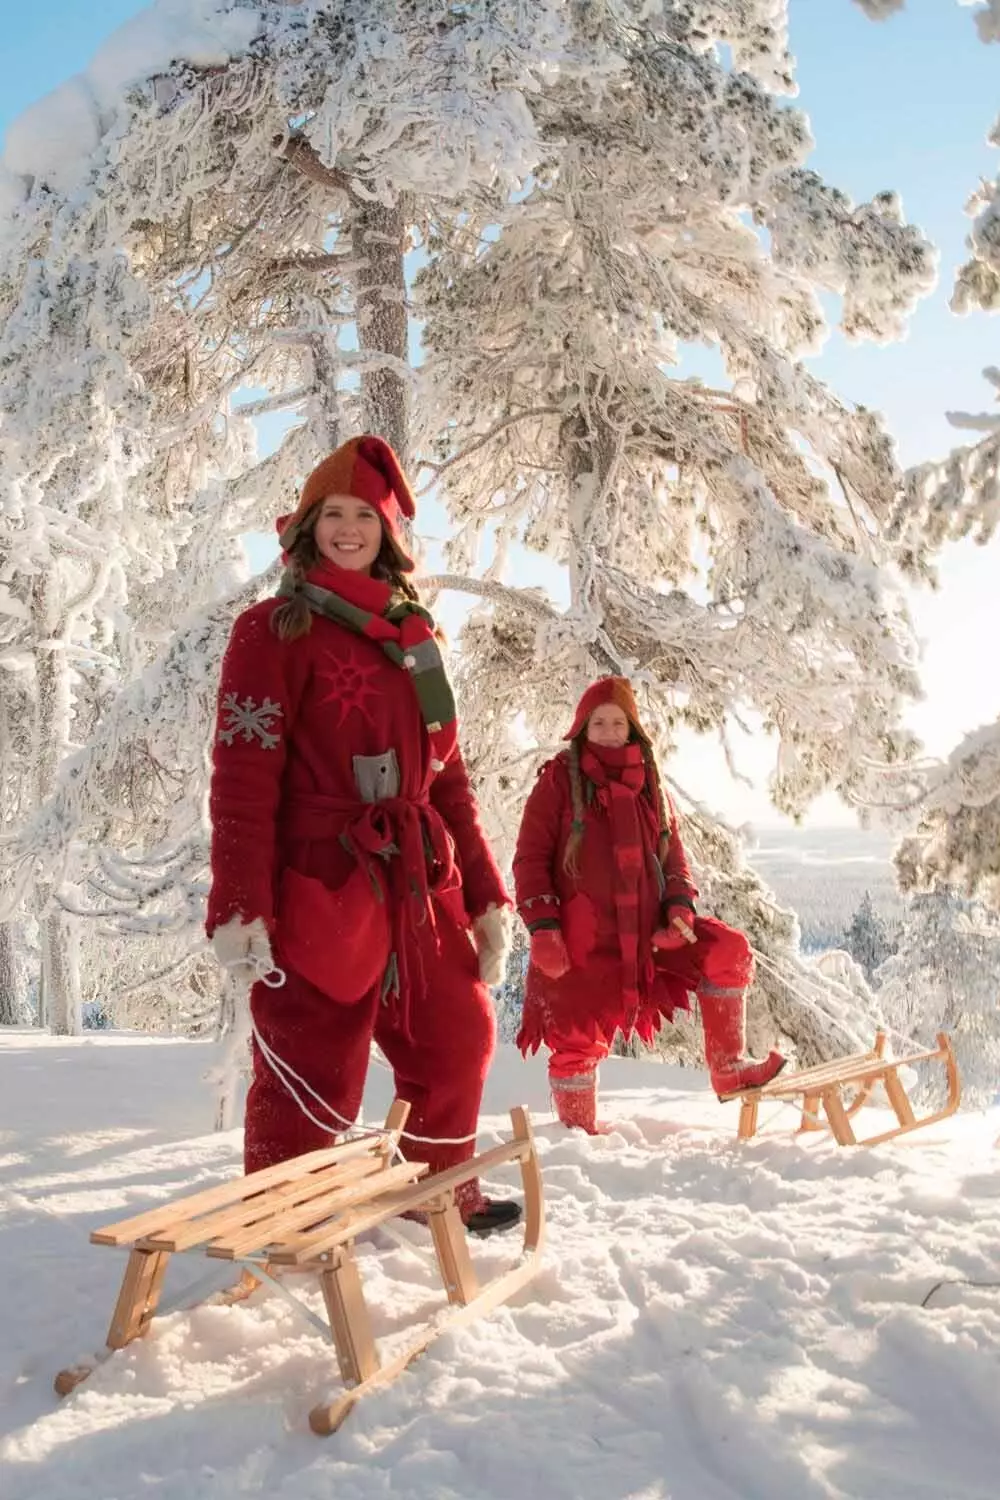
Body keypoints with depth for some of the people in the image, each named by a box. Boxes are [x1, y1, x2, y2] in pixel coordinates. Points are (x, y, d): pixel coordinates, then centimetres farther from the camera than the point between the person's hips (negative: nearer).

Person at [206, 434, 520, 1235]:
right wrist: (238, 905, -19)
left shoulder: (412, 634, 16)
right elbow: (243, 775, -12)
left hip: (418, 885, 7)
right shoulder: (277, 629, -3)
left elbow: (446, 773, 17)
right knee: (314, 1060, -2)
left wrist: (485, 890, 13)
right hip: (317, 885, -7)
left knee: (457, 1037, 15)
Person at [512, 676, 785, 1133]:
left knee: (729, 950, -8)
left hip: (646, 931, 4)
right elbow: (530, 859, -4)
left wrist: (680, 908, -5)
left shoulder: (649, 785, 12)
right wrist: (542, 929, -15)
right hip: (580, 940, -4)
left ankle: (728, 1069, -1)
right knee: (578, 1041, -1)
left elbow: (673, 855, 15)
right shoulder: (559, 780, 0)